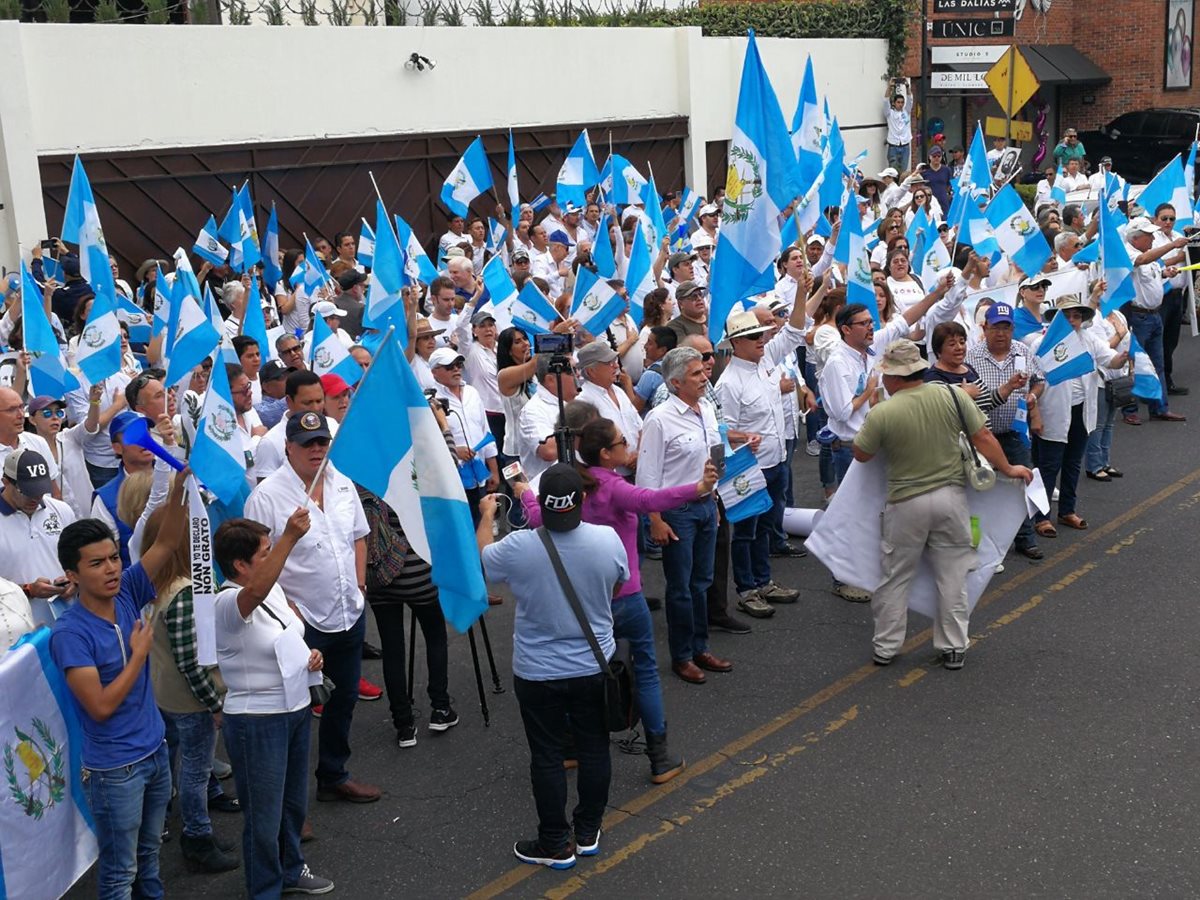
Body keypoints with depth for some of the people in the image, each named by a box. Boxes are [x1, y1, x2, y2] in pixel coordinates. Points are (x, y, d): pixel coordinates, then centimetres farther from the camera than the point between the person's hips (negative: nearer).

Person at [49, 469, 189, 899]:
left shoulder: (127, 593, -4)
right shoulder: (70, 633, -21)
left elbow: (166, 542, -11)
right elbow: (101, 706, -25)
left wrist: (180, 487, -26)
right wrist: (140, 653, -18)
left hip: (155, 750, 6)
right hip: (115, 768, -6)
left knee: (149, 852, 23)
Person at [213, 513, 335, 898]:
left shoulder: (274, 588, 3)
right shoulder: (227, 604, -23)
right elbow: (255, 591, -48)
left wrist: (309, 654, 1)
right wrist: (290, 538, -57)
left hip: (296, 708, 9)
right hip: (257, 723, -9)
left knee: (294, 802, 25)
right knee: (264, 816, 6)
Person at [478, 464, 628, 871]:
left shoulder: (518, 548, -21)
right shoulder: (608, 540, -16)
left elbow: (479, 562, 1)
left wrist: (486, 516, 17)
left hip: (538, 674, -2)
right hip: (595, 668, 2)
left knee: (547, 757, 11)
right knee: (593, 748, 17)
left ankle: (556, 845, 22)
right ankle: (588, 832, 32)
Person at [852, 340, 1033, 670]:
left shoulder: (881, 414, -16)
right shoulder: (953, 395, -8)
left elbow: (861, 455, -1)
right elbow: (983, 438, -4)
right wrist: (1007, 469, 10)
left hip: (906, 504, -2)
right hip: (951, 497, 2)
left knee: (896, 577, 12)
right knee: (952, 577, 13)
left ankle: (885, 648, 21)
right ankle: (954, 648, 19)